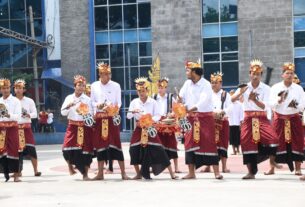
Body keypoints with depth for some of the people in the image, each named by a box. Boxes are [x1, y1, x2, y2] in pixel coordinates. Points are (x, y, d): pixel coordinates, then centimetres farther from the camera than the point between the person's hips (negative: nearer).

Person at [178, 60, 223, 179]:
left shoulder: (206, 85, -11)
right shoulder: (187, 83, 8)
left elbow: (203, 102, -23)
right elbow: (181, 98, 8)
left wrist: (190, 110, -30)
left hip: (205, 117, -6)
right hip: (191, 118, 6)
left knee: (209, 143, -8)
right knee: (190, 143, 4)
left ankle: (216, 172, -5)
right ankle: (191, 173, 10)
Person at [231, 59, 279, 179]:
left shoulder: (266, 88, -2)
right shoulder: (244, 87, 2)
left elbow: (264, 106, -12)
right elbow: (232, 100, -9)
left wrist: (254, 99, -28)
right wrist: (240, 93, -26)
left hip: (262, 118, -1)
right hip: (248, 118, 1)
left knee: (273, 138, -22)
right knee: (247, 142, -4)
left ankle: (272, 159, 7)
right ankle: (251, 172, 5)